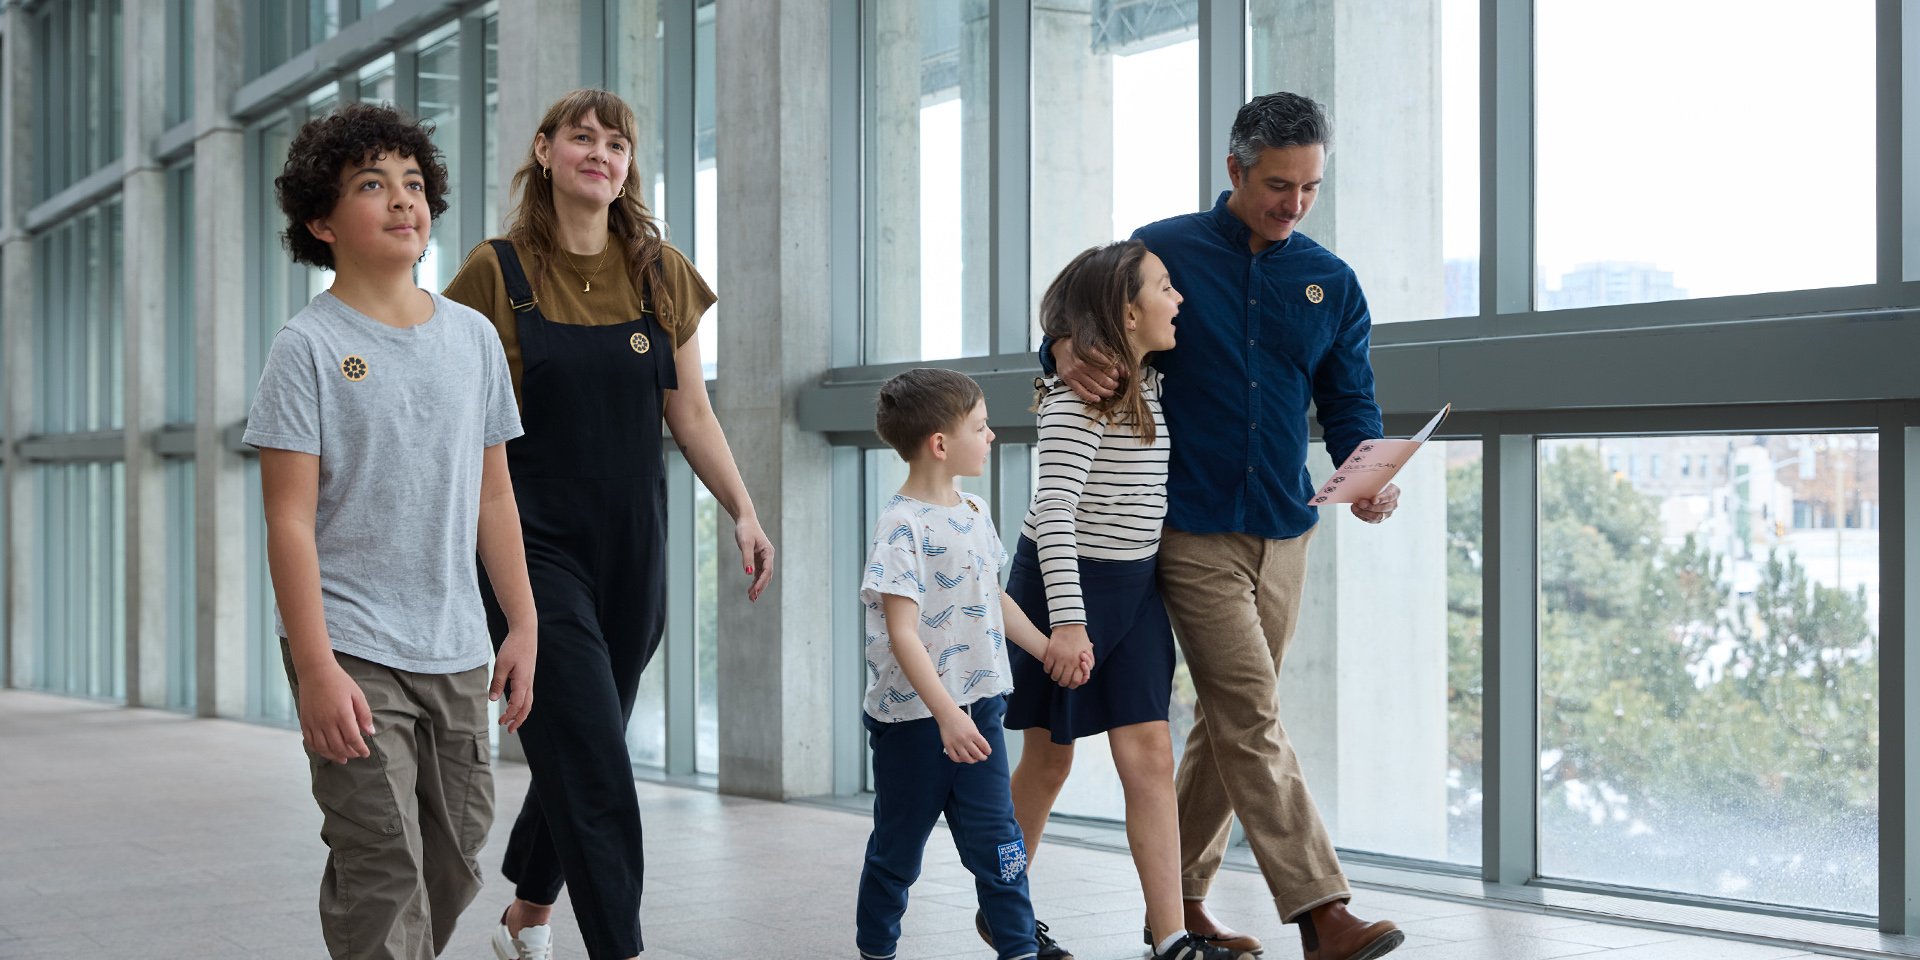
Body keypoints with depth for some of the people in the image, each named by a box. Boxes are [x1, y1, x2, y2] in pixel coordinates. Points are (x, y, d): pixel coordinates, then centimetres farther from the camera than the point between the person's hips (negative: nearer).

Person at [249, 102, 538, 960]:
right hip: (353, 652, -5)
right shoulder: (308, 348, -6)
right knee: (383, 870, -9)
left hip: (455, 651, 5)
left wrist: (523, 625, 12)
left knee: (454, 860, 12)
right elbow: (290, 520, -10)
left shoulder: (473, 336, 9)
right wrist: (316, 667, -16)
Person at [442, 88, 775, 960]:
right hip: (537, 547, -4)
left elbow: (690, 413, 10)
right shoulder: (499, 270, -4)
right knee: (593, 765, -12)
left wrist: (743, 512, 2)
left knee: (577, 754, 14)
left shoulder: (661, 274, 7)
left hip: (631, 549, 5)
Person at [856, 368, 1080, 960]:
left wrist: (1049, 650, 22)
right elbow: (902, 633, -23)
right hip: (913, 717, -6)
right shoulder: (902, 527, -18)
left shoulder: (973, 513, 8)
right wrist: (946, 714, -29)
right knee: (898, 845, 9)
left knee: (996, 835, 3)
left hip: (976, 708, 6)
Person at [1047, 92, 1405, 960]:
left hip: (1282, 534, 5)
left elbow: (1348, 403, 9)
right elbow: (1074, 332, 7)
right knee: (1252, 723, -12)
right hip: (1192, 532, -5)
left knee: (1227, 724, 12)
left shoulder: (1331, 283, 9)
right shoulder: (1162, 253, -1)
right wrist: (1066, 351, -18)